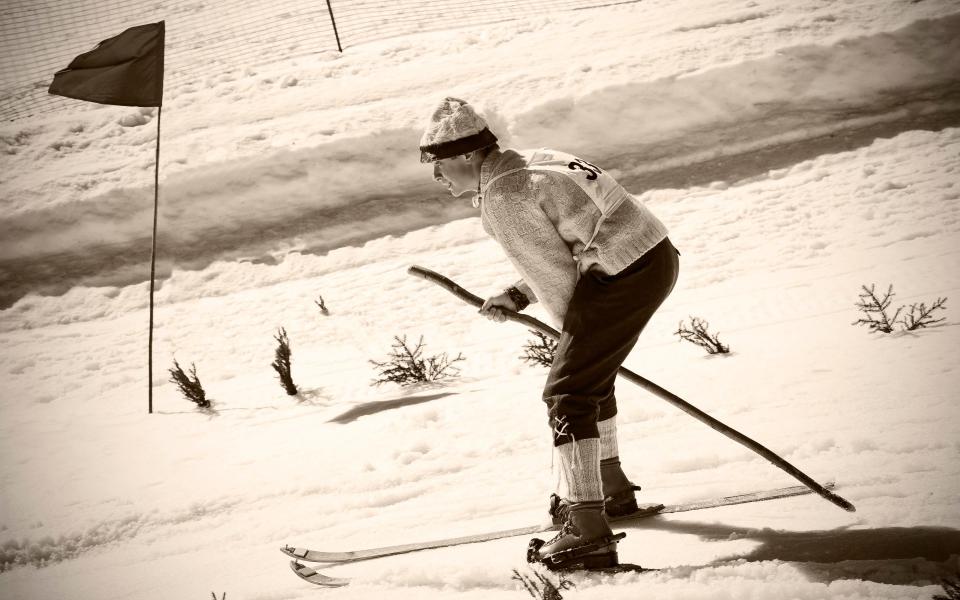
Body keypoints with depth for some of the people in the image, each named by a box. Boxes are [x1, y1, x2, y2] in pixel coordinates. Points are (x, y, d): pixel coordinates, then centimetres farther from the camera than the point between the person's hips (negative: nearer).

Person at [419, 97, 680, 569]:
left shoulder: (501, 196, -13)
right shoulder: (529, 162, 17)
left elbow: (553, 271, -10)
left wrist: (577, 330, 5)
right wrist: (517, 297, 15)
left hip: (625, 274, -10)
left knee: (568, 393, -10)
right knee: (589, 375, 27)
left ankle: (588, 531, -16)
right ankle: (611, 490, 42)